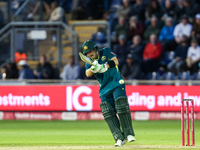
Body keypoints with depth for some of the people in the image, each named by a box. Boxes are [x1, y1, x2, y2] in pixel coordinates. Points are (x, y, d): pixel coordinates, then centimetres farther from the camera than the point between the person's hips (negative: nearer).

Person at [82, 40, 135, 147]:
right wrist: (93, 68, -30)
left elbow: (115, 61, -13)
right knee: (108, 112, -12)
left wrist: (105, 66, -30)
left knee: (122, 107, -20)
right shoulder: (89, 62, 9)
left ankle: (129, 134, -16)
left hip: (117, 84, -3)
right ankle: (119, 138, -14)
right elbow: (88, 74, -8)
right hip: (104, 89, 4)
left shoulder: (106, 52, 2)